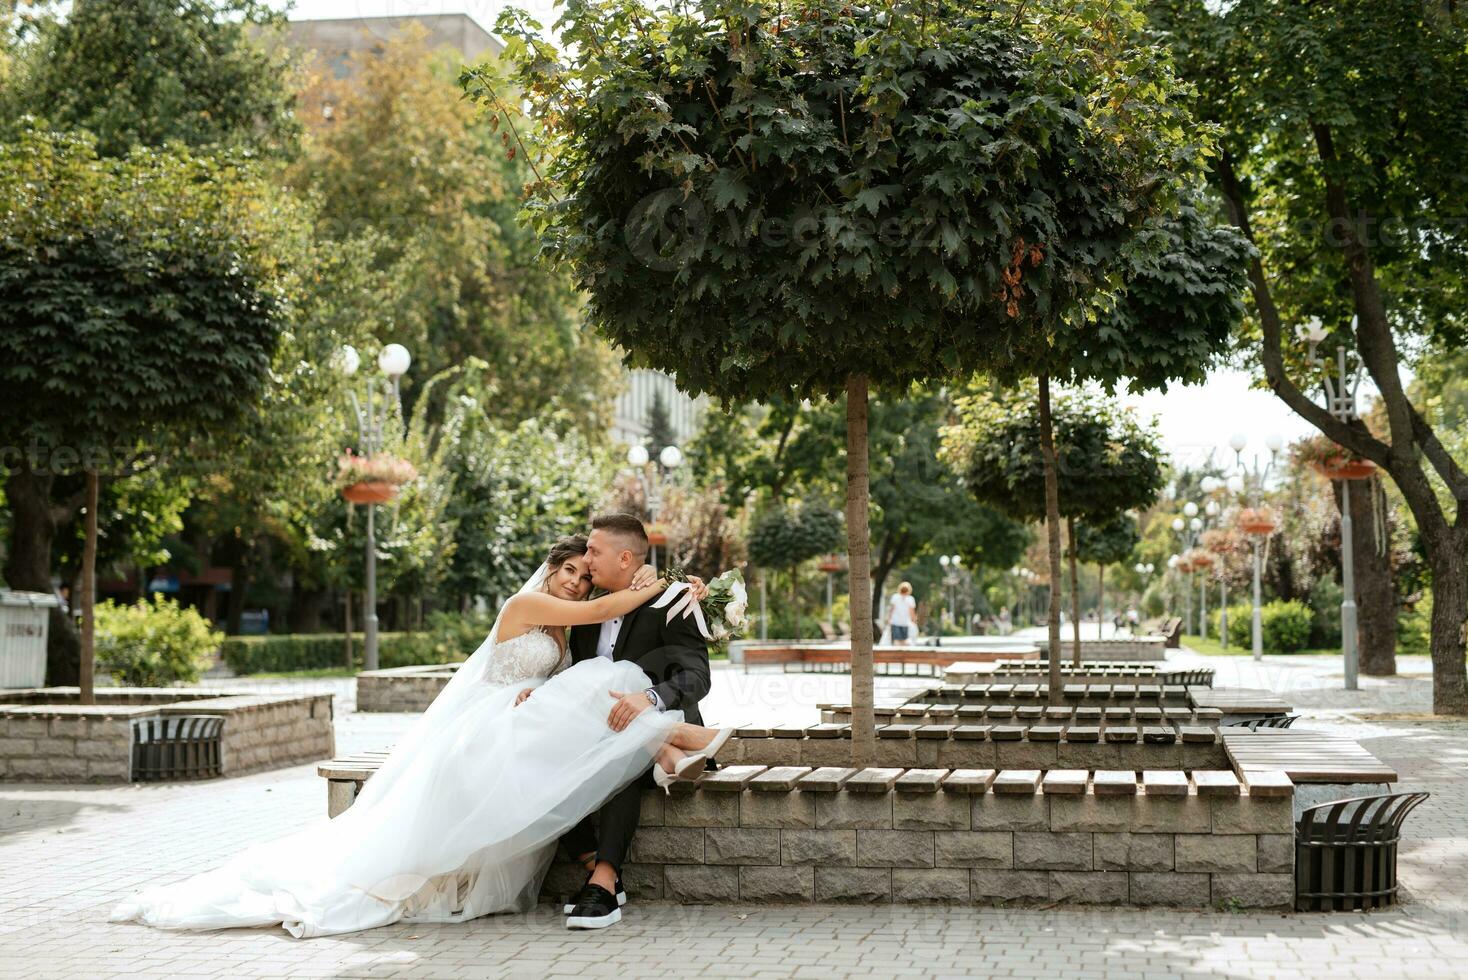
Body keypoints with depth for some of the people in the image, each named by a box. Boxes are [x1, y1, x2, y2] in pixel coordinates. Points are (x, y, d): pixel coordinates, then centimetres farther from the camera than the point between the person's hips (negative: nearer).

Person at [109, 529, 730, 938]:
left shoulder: (563, 636, 22)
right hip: (490, 732, -9)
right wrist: (657, 587, -5)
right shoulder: (526, 605, -4)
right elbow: (599, 612, -14)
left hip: (518, 743, 9)